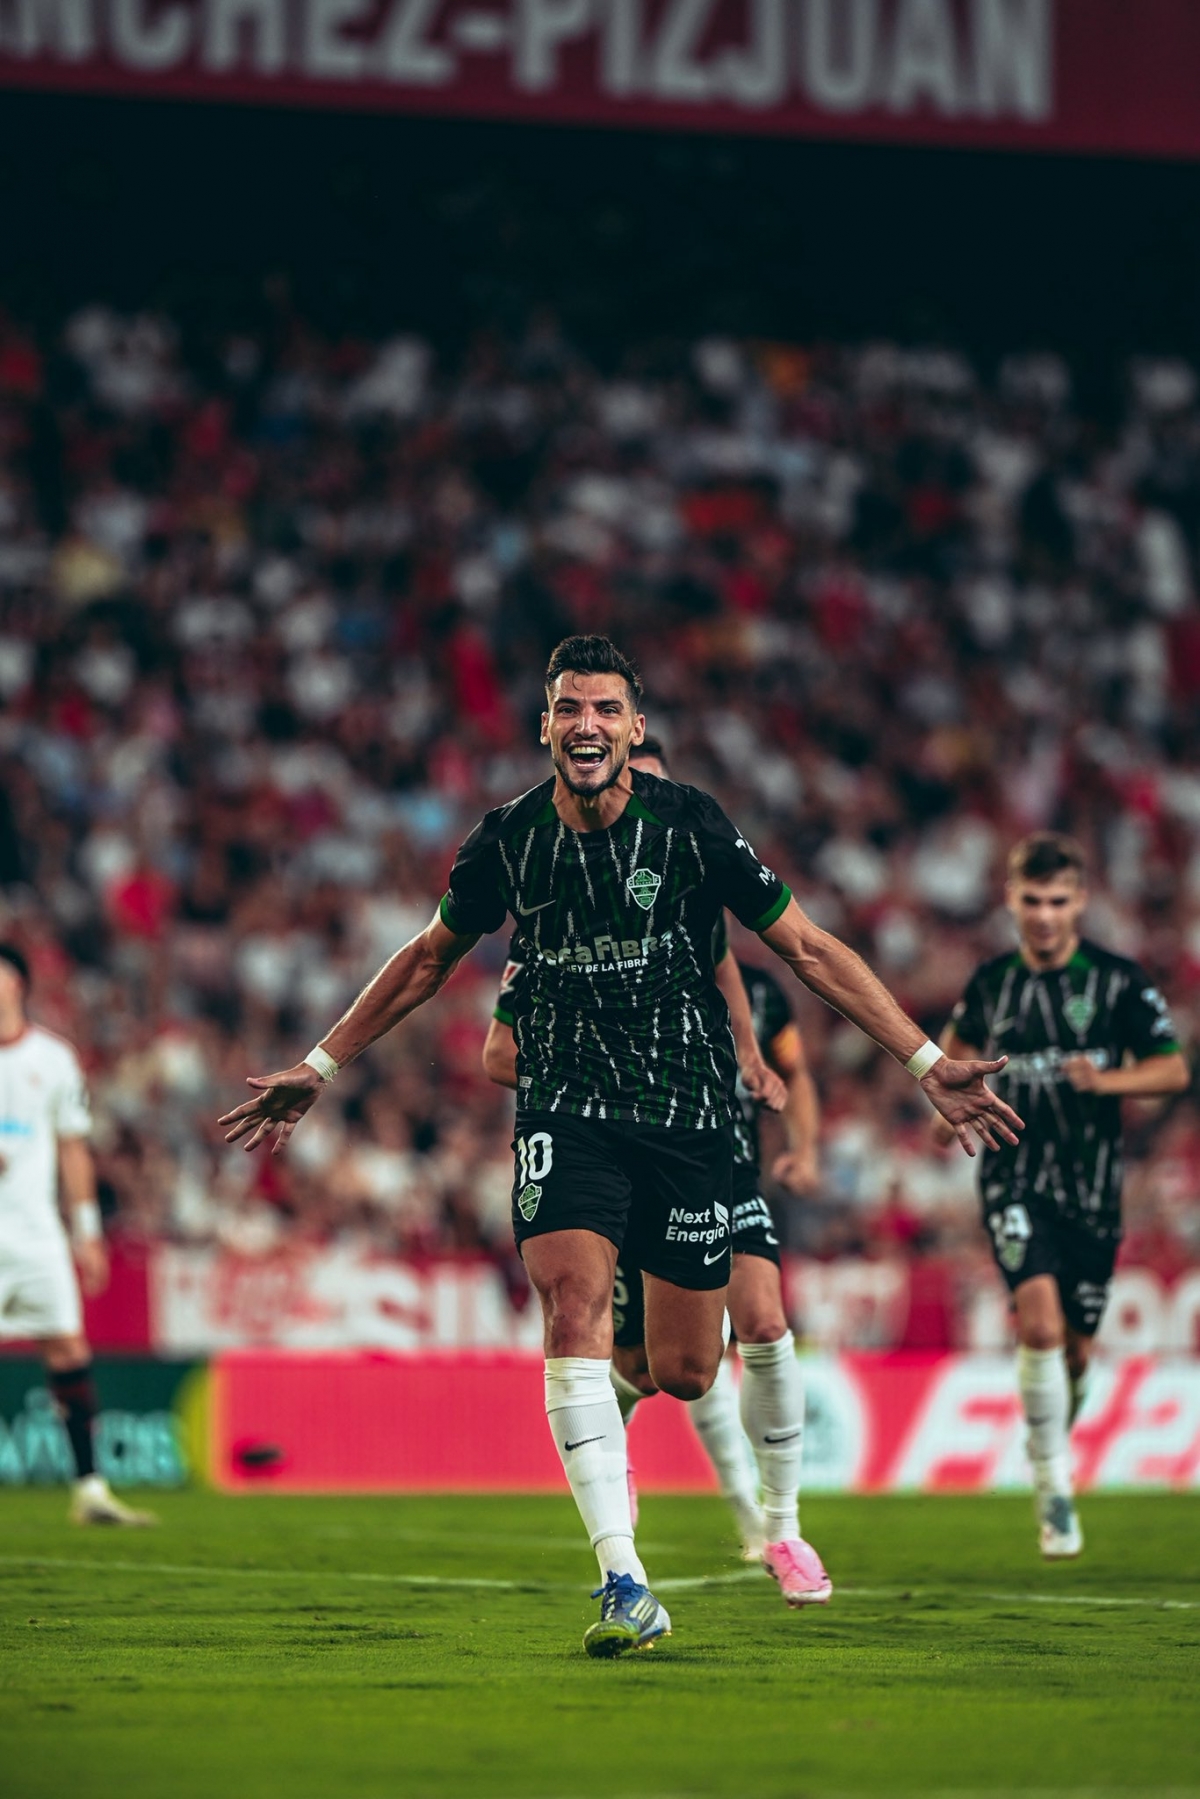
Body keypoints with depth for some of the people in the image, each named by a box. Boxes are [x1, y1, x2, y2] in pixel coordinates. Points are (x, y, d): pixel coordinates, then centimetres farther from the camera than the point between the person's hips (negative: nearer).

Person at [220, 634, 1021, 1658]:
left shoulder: (691, 827, -8)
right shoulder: (509, 842, -2)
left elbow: (807, 950, -2)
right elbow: (431, 959, 16)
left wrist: (927, 1062, -6)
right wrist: (319, 1068, 19)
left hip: (691, 1114, 0)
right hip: (566, 1106, 1)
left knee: (683, 1373, -1)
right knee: (574, 1303, -23)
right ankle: (626, 1589, -26)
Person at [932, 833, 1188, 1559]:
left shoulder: (1118, 981, -2)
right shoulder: (992, 981, 4)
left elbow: (1174, 1069, 0)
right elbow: (961, 1042, 25)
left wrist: (1107, 1080, -18)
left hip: (1091, 1185, 0)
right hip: (1015, 1178, 0)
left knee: (1074, 1344, 7)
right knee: (1039, 1318, -22)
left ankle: (1055, 1436, 41)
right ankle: (1054, 1489, -15)